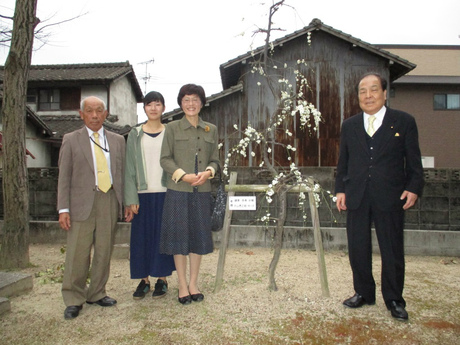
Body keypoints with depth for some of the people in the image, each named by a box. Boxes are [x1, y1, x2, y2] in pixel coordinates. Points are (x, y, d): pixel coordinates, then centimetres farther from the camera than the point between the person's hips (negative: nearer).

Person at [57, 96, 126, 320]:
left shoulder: (118, 141, 13)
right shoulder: (71, 140, 7)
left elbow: (122, 173, 12)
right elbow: (64, 177, 3)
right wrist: (63, 209, -5)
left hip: (110, 201, 3)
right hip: (82, 203, -2)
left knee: (104, 252, 9)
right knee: (78, 254, -1)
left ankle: (97, 294, 26)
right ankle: (74, 299, 16)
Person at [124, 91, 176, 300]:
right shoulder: (135, 135, 7)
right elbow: (130, 168, 4)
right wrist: (131, 199, -4)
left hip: (165, 193, -1)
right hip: (143, 194, 1)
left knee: (163, 235, 4)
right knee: (142, 236, 5)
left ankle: (162, 279, 17)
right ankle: (144, 280, 18)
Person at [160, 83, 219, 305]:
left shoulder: (211, 130, 10)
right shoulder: (172, 128, 2)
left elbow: (214, 159, 12)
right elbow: (165, 159, -2)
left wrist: (208, 172, -10)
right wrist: (184, 176, -15)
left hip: (202, 191, 3)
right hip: (178, 190, -3)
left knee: (199, 236, 8)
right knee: (179, 235, 3)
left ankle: (193, 283, 23)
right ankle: (182, 285, 17)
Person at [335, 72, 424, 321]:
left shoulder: (404, 122, 3)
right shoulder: (349, 126, 11)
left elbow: (413, 161, 3)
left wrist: (413, 188, -7)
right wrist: (340, 189, 5)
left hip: (390, 197, -3)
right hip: (357, 197, 3)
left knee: (392, 250, 6)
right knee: (358, 249, 9)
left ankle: (394, 300, 22)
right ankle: (363, 293, 27)